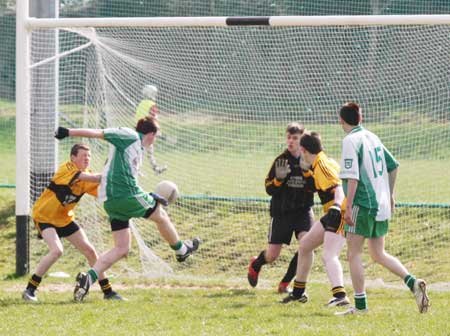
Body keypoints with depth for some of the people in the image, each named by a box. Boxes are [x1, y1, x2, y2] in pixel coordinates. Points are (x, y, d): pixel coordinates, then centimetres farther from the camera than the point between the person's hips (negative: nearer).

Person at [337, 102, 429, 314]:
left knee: (354, 253, -1)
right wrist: (390, 195, 29)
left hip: (363, 203, -8)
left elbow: (353, 177, -20)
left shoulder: (351, 140, -11)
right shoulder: (372, 137, 13)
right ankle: (412, 283, -1)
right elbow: (393, 165, 20)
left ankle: (360, 304, -3)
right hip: (381, 205, 8)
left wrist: (348, 207, -18)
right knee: (378, 254, 16)